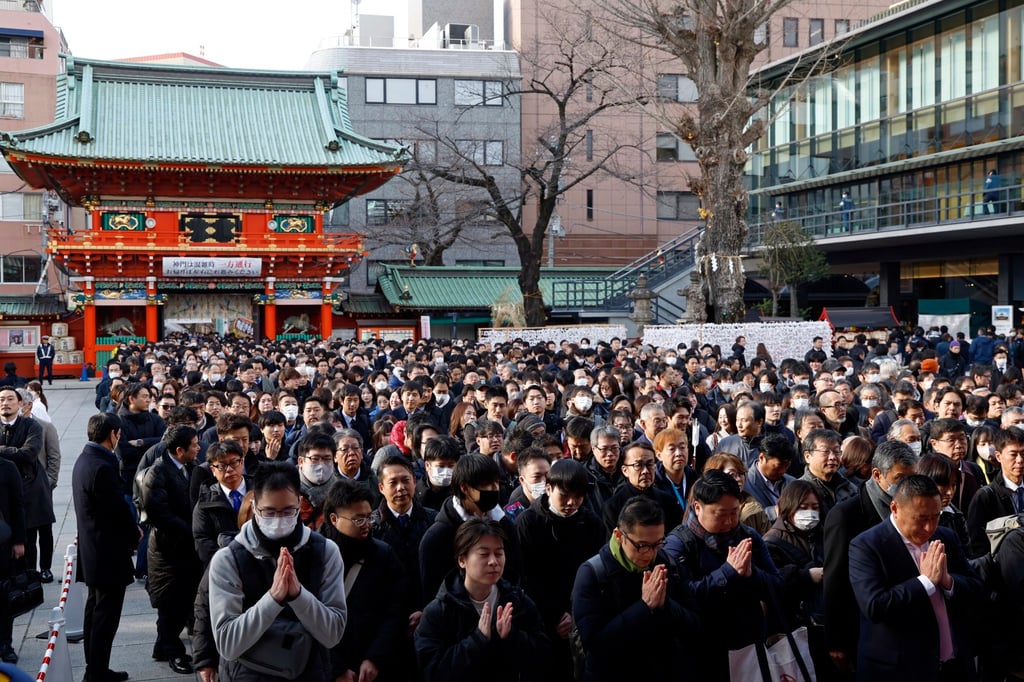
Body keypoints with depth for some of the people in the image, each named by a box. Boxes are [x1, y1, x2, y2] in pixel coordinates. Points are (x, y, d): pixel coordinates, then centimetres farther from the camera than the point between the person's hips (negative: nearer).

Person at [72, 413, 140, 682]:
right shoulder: (102, 466, -24)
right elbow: (119, 508, -20)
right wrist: (135, 535, -3)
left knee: (95, 612, 18)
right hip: (109, 551, -10)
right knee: (105, 616, -2)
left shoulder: (84, 460, 7)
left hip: (92, 550, 10)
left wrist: (132, 528, 5)